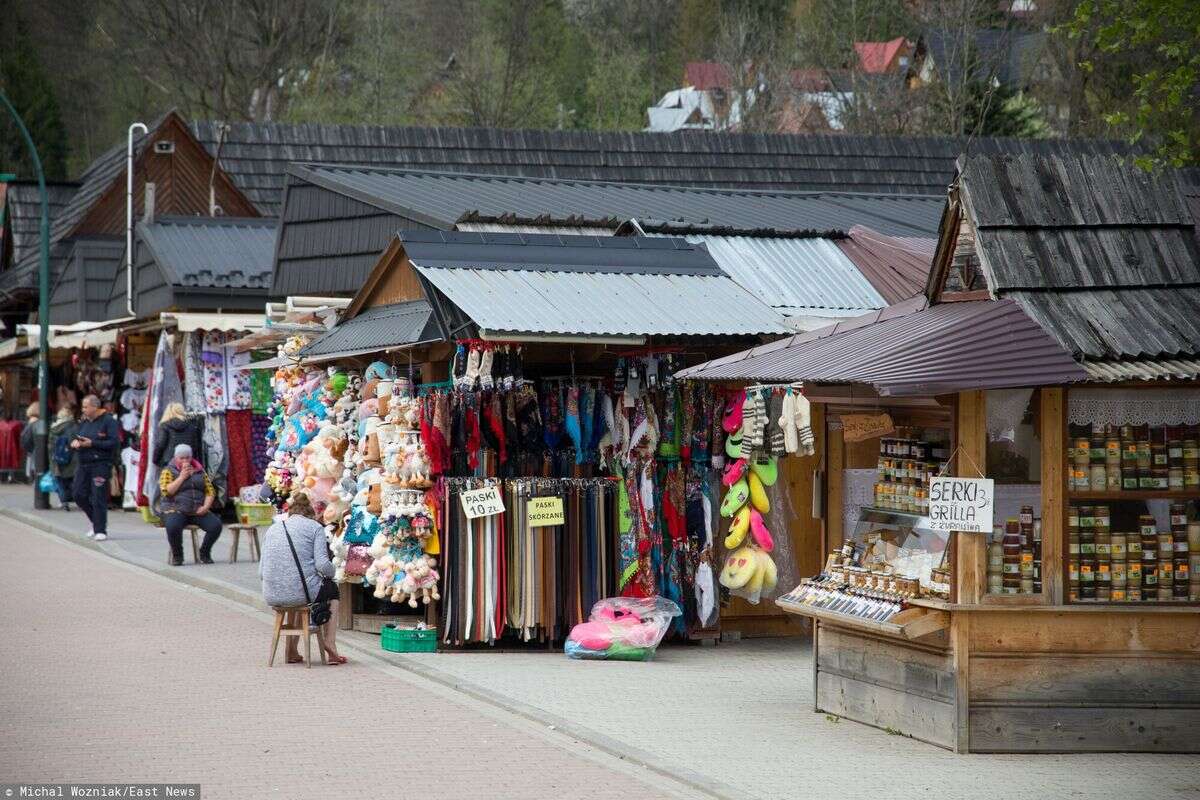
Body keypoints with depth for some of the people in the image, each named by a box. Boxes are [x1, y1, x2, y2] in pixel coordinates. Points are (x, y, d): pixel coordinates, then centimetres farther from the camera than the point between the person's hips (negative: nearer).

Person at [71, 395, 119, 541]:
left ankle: (100, 530, -1)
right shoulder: (84, 423, 15)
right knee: (79, 494, 4)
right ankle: (97, 522, 22)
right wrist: (74, 442, -3)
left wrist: (92, 444, -18)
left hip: (100, 465, -7)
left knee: (98, 498, -8)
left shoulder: (108, 421, -7)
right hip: (83, 464, 7)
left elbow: (114, 442, -16)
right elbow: (75, 438, 22)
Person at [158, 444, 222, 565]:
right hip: (175, 510, -3)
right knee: (173, 526, -37)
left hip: (198, 511, 3)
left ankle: (204, 553, 2)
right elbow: (166, 491, -9)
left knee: (216, 525, -23)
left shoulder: (199, 471, 16)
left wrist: (206, 506, -7)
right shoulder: (168, 471, 7)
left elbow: (210, 491, 11)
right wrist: (182, 477, -9)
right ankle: (177, 555, -10)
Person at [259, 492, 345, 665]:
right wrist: (331, 573, 13)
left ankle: (292, 652, 36)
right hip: (302, 592, -4)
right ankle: (330, 647, 22)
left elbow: (261, 572, 12)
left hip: (271, 596, 4)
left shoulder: (273, 528, 17)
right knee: (332, 589, 30)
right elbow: (322, 565, -9)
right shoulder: (314, 527, 4)